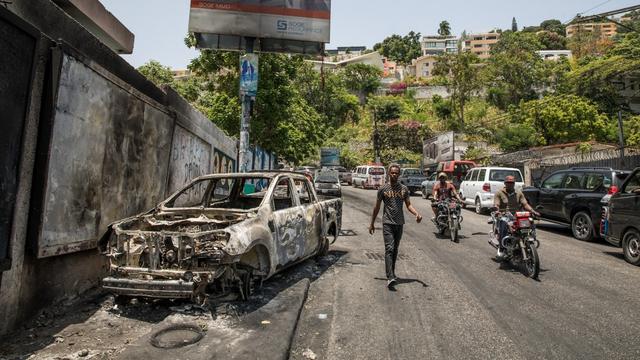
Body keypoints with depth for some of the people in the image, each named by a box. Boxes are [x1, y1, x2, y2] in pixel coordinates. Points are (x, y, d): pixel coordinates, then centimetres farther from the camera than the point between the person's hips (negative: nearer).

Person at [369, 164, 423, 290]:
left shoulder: (404, 189, 8)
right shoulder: (383, 189, 1)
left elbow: (408, 205, 7)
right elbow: (377, 207, 6)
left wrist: (416, 214, -14)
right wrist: (372, 224, 7)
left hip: (399, 223, 4)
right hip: (387, 223, -3)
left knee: (395, 250, 13)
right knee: (389, 249, -14)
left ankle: (391, 273, 27)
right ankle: (390, 278, -20)